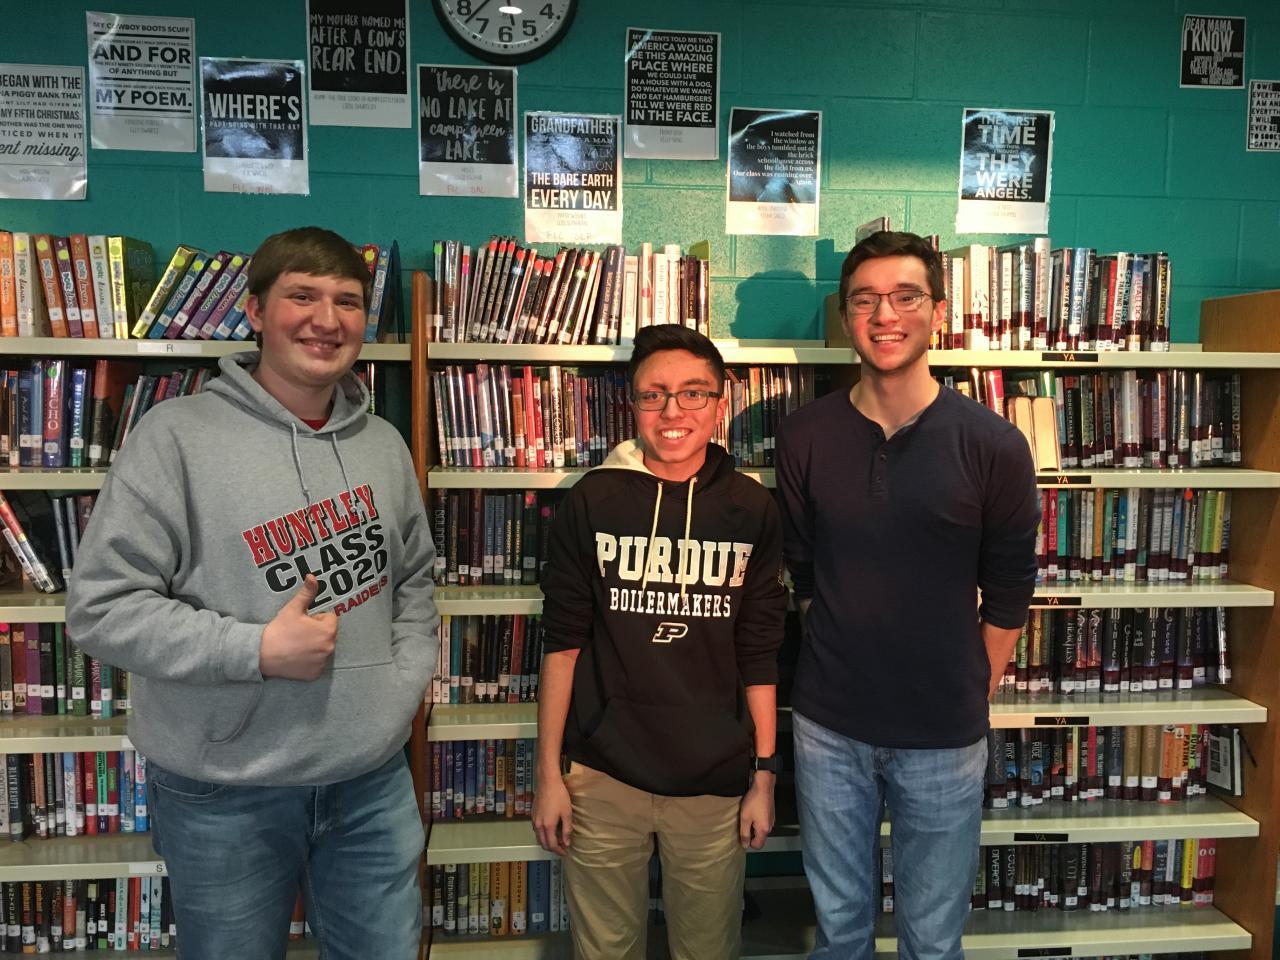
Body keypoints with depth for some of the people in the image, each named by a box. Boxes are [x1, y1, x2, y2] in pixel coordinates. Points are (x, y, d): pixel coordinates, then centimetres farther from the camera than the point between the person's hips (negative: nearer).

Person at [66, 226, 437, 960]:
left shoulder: (384, 445, 4)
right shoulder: (178, 436, -11)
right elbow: (102, 606, -13)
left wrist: (410, 674, 2)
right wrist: (259, 649, -19)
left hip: (374, 781, 4)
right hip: (223, 795, -3)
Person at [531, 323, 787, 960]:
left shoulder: (751, 511, -2)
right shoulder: (592, 502, -4)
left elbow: (759, 655, 2)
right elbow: (563, 641, -1)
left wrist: (764, 775, 4)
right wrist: (549, 773, -1)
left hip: (714, 783, 1)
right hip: (601, 776, 0)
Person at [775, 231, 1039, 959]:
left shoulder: (992, 446, -11)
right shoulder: (804, 437, -4)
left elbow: (1007, 598, -2)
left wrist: (965, 698, 3)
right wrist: (847, 666, 6)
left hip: (944, 737, -1)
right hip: (828, 727, 2)